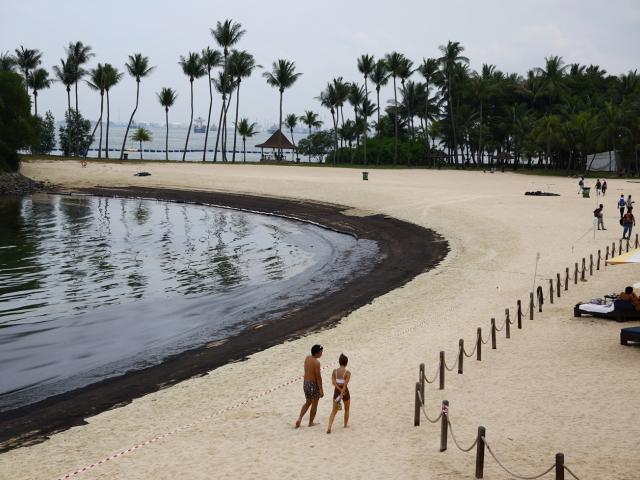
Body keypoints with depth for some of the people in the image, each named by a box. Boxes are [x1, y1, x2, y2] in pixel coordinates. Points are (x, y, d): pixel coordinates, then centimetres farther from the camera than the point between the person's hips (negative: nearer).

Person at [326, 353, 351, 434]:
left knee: (334, 410, 6)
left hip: (337, 391, 3)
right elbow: (345, 384, -21)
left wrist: (340, 390, -15)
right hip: (345, 391, -3)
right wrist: (342, 394, -23)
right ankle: (345, 425, 35)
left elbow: (333, 382, -11)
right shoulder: (347, 373, -12)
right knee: (347, 409, 23)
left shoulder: (335, 371, -1)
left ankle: (329, 427, -11)